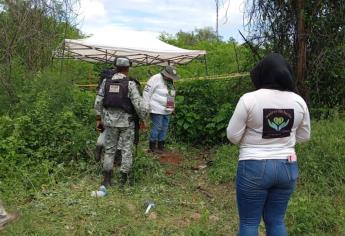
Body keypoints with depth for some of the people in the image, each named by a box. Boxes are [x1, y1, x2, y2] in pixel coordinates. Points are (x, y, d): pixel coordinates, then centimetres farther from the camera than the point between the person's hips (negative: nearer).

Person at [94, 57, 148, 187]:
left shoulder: (106, 82, 0)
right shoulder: (130, 84, -12)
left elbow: (98, 103, 3)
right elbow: (138, 103, -16)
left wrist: (98, 120, 12)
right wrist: (143, 117, 0)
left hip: (110, 121, 3)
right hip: (126, 122, -3)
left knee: (109, 149, 14)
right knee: (127, 150, 9)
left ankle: (107, 179, 18)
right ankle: (124, 179, 13)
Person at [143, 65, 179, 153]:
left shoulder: (170, 81, 12)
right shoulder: (156, 79, -13)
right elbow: (147, 92, -13)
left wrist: (172, 107, 20)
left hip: (166, 110, 8)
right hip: (157, 110, -8)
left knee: (164, 128, 9)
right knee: (157, 127, -6)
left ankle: (160, 146, 19)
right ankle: (152, 147, 6)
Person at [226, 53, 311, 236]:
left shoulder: (249, 99, -14)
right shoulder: (299, 101, -1)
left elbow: (233, 136, -9)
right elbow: (304, 137, 10)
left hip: (254, 168, -4)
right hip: (288, 167, 4)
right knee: (276, 221, 17)